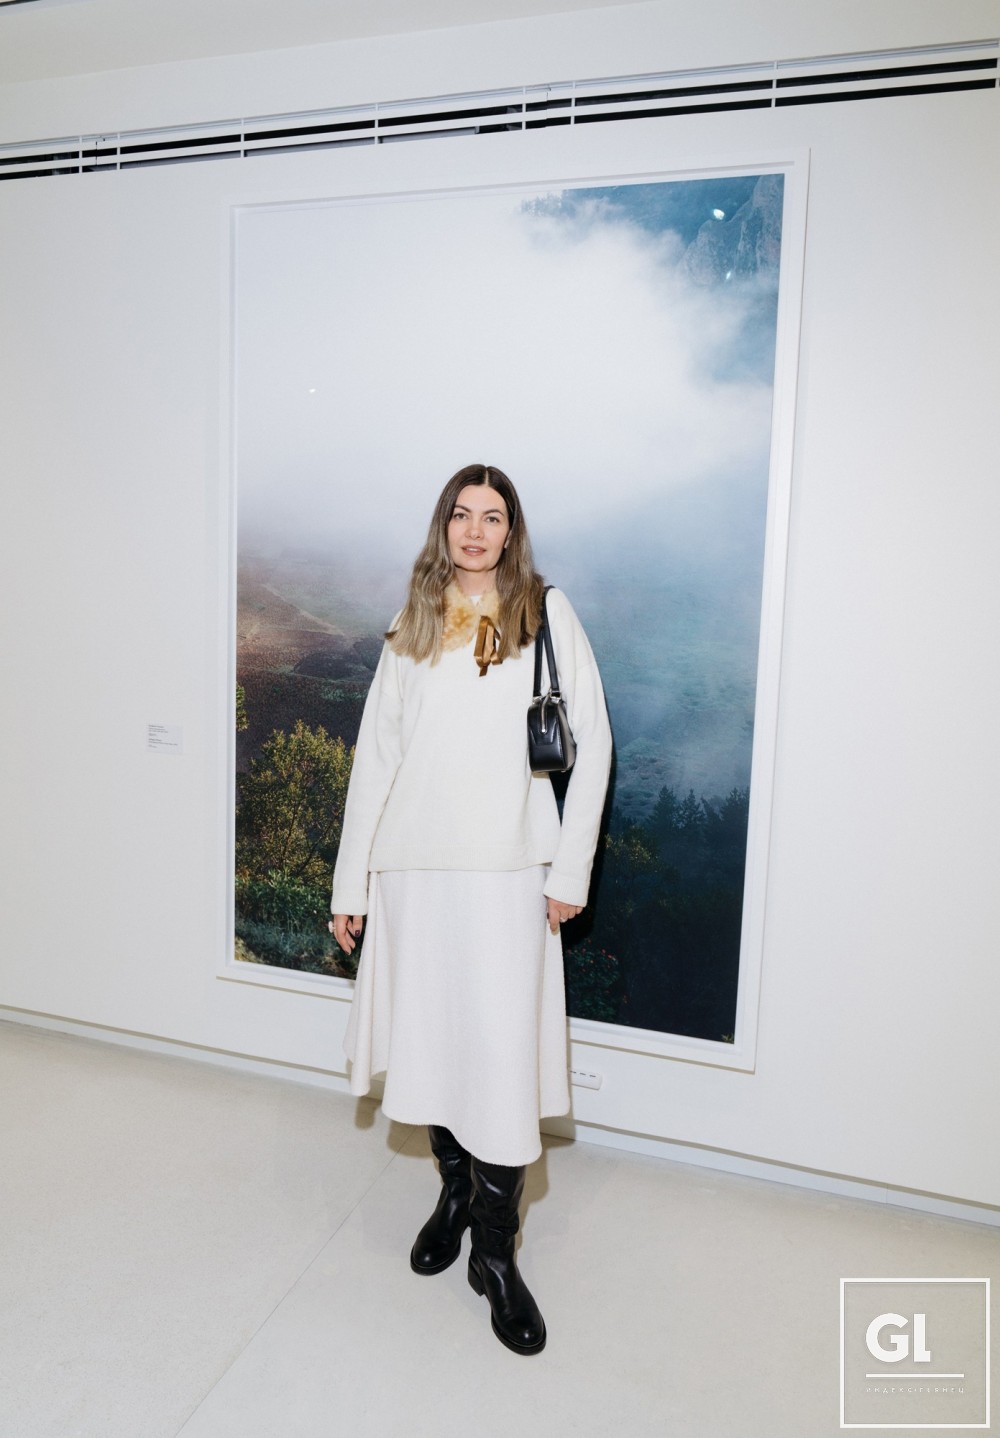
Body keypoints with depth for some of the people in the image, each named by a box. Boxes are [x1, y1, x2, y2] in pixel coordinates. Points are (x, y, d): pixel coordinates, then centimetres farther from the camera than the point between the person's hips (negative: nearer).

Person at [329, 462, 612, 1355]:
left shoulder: (547, 617, 2)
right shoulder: (410, 630, 11)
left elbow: (591, 744, -1)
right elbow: (374, 757, 9)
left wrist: (570, 871, -6)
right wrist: (350, 884, 7)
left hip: (506, 872, -3)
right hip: (414, 870, 3)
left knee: (504, 1053, -1)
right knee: (431, 1040, 13)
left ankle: (495, 1249, 16)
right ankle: (455, 1190, 36)